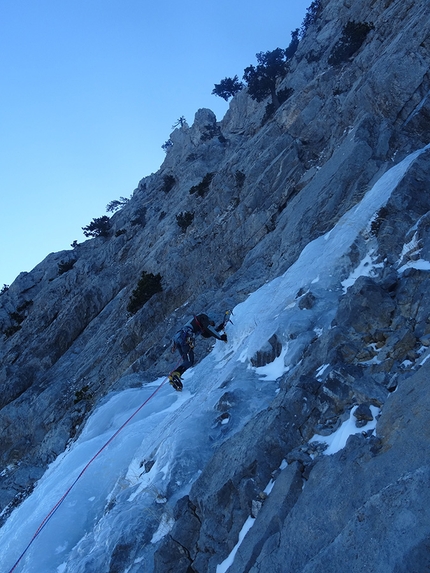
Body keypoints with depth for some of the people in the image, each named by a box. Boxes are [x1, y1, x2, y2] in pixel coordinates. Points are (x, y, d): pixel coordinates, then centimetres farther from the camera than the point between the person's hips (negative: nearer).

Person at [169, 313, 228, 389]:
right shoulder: (204, 317, 14)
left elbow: (207, 333, 35)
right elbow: (208, 328, -1)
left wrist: (220, 327, 39)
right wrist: (220, 337, 2)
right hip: (185, 337, -9)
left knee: (186, 361, 10)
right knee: (189, 361, -11)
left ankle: (174, 377, -6)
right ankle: (175, 374, -30)